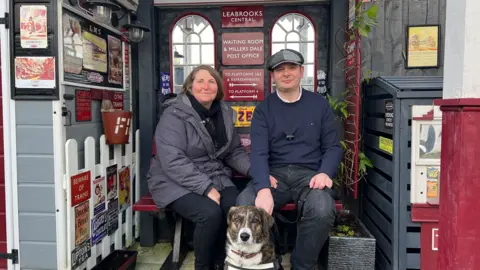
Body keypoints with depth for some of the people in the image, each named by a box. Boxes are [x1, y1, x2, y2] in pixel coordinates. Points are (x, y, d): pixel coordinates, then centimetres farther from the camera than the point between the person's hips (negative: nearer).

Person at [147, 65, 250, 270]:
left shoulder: (224, 113, 8)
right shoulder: (175, 115, -12)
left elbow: (234, 152, 12)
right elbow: (173, 162, -21)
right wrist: (206, 188, -27)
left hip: (215, 178, 5)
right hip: (177, 183, -5)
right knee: (210, 213, -30)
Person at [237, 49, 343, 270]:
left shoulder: (319, 104, 11)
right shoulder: (263, 109, 7)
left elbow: (333, 146, 10)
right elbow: (258, 152, -6)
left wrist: (325, 172, -13)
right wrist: (263, 188, -25)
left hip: (309, 173, 0)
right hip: (274, 174, 0)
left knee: (323, 210, -32)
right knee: (244, 204, -30)